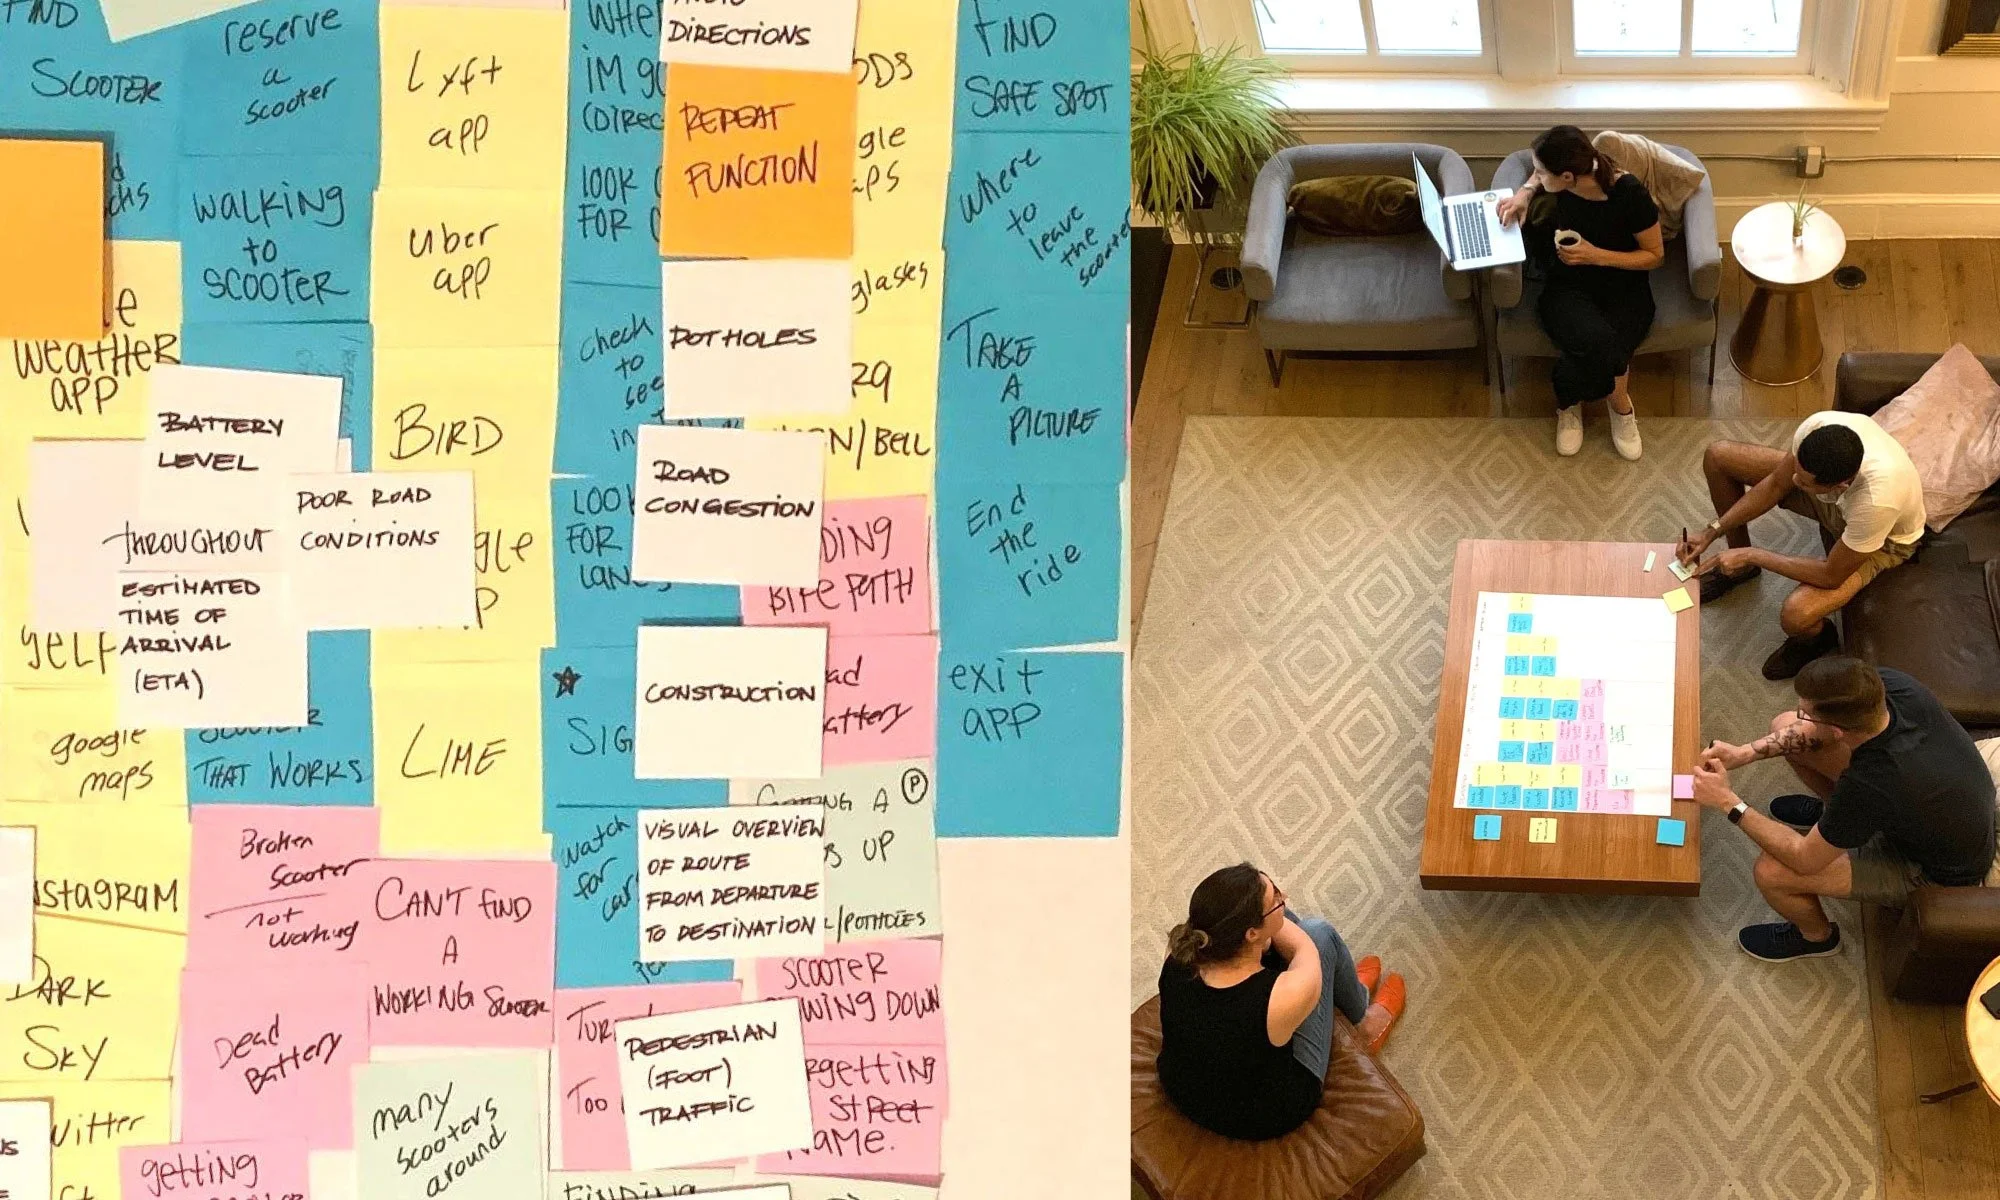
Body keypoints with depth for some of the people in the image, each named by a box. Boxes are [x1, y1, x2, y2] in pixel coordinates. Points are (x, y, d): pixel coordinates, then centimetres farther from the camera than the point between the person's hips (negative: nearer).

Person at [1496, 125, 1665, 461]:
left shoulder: (1630, 194, -24)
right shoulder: (1563, 179, -13)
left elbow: (1655, 256, -10)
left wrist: (1597, 256, -22)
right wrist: (1525, 193, -6)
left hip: (1623, 290, -2)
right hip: (1569, 287, 2)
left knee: (1597, 354, -33)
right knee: (1602, 345, -32)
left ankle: (1568, 402, 1)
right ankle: (1622, 406, 0)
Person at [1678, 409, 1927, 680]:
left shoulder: (1878, 502, -47)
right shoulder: (1818, 426, -34)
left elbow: (1831, 575, -31)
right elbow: (1776, 484, -13)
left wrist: (1752, 555, -24)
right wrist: (1711, 532, -16)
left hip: (1883, 538, -5)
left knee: (1795, 616, -30)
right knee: (1717, 456, -4)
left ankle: (1818, 637, 12)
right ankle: (1739, 566, 21)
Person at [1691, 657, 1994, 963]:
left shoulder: (1870, 786, -44)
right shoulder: (1887, 683, -26)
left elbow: (1804, 859, -26)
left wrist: (1729, 803, -22)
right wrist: (1746, 752, -13)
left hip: (1938, 871, -7)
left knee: (1771, 872, -19)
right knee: (1784, 727, 1)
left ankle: (1817, 935, 17)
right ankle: (1838, 811, 33)